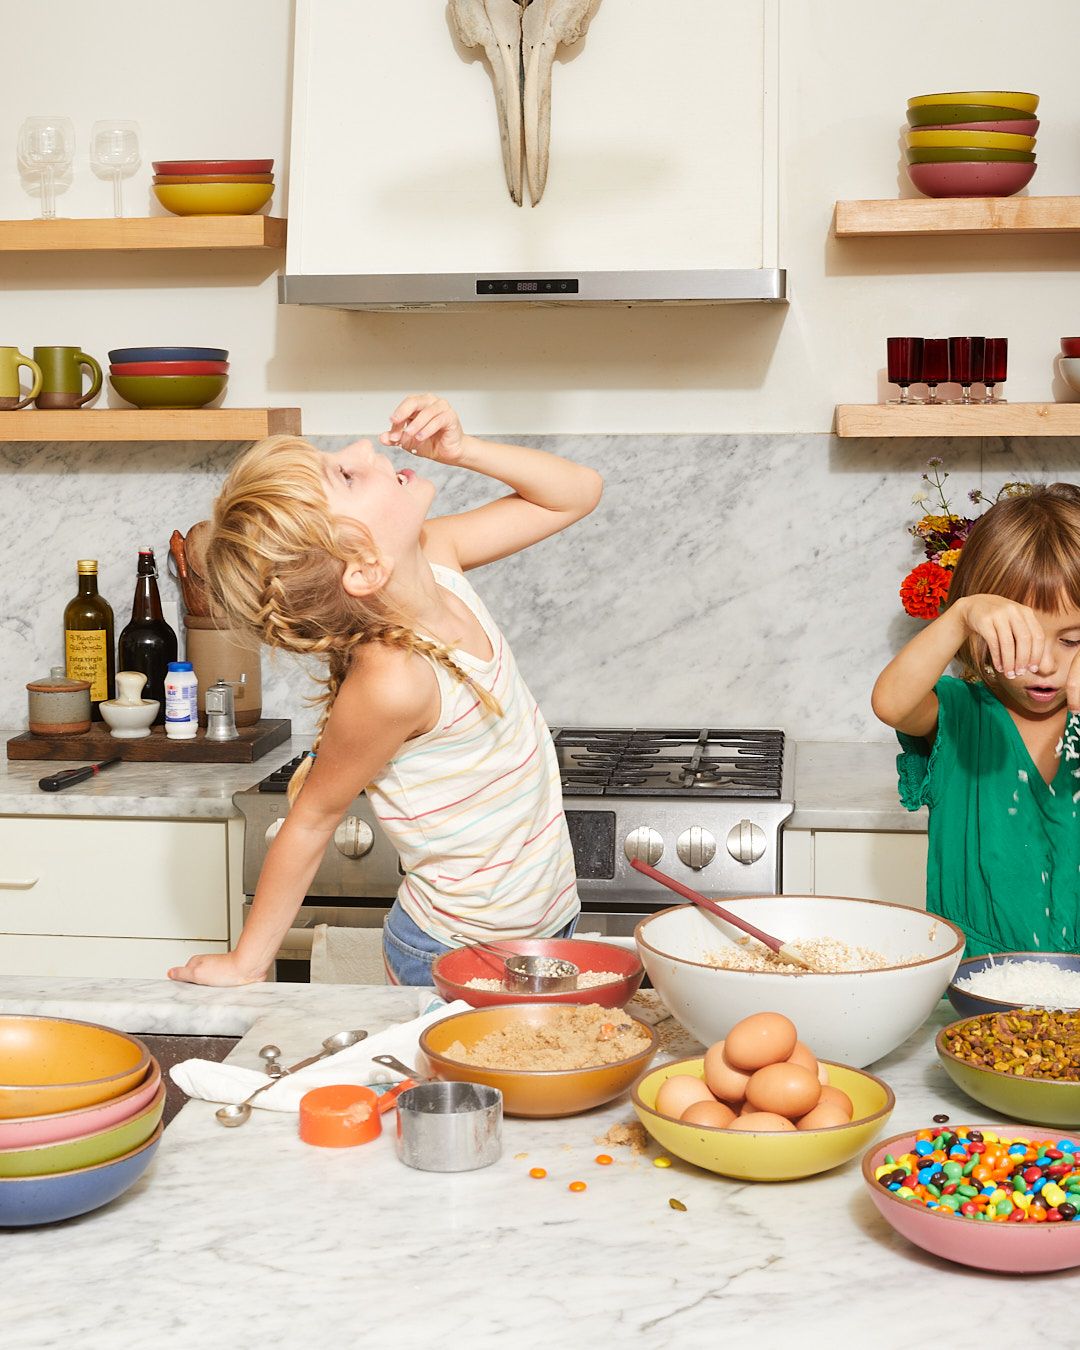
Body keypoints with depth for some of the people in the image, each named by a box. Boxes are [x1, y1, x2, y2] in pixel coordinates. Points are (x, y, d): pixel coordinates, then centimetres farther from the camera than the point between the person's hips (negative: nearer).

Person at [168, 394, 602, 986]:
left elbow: (578, 491, 3)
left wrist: (460, 448, -12)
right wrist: (246, 962, -8)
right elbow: (313, 817, -18)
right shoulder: (391, 681, -31)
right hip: (459, 960, -7)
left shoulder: (434, 554, -10)